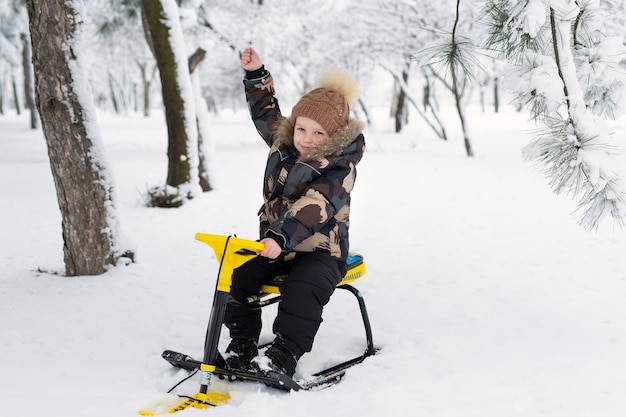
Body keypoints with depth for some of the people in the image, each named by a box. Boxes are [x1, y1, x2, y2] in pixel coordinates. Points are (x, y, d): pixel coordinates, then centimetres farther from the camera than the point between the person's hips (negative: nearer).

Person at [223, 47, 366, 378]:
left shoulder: (339, 169, -17)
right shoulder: (283, 145, 5)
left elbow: (311, 209, -32)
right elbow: (266, 113, 24)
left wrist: (281, 236, -45)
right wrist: (256, 75, 17)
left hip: (320, 251, -6)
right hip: (274, 244, 7)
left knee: (302, 290, -33)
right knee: (237, 276, -14)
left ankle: (284, 354, -24)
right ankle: (242, 342, -3)